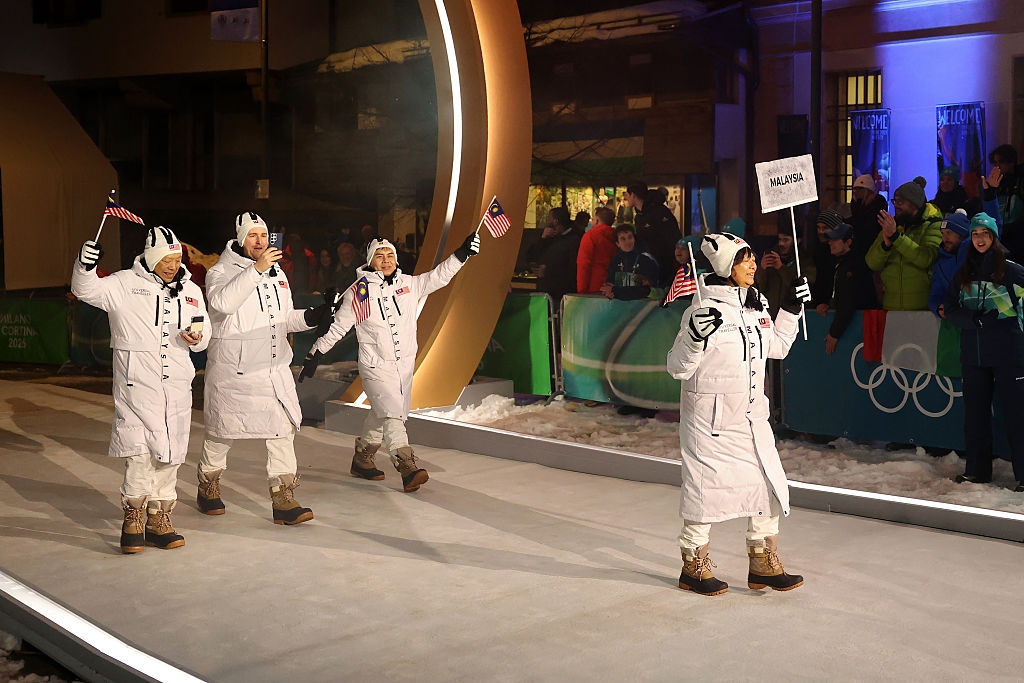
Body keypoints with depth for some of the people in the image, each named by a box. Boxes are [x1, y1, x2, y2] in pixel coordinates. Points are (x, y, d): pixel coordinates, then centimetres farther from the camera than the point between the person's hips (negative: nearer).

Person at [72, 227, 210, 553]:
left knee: (169, 453, 9)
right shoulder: (124, 284, -1)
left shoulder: (191, 291, 13)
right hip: (136, 383, -5)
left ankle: (158, 519, 20)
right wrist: (85, 266, -31)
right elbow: (87, 290, -12)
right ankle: (133, 517, 7)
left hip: (177, 384, 5)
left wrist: (197, 338, -5)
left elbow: (204, 334, 18)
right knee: (139, 452, -9)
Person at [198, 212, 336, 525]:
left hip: (275, 369, 5)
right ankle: (207, 488, 31)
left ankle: (283, 501, 0)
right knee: (222, 432, 8)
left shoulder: (277, 274, 15)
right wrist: (256, 269, -35)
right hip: (233, 370, -5)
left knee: (283, 431, -3)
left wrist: (310, 317, 1)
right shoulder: (221, 272, -7)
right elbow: (222, 302, -30)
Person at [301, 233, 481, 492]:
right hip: (375, 366, -5)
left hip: (405, 364, 5)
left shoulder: (410, 285, 5)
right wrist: (315, 354, 2)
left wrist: (463, 252, -15)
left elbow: (439, 276, -2)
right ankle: (408, 467, -24)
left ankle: (361, 460, 33)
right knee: (390, 414, -16)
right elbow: (337, 325, 1)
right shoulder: (359, 292, -5)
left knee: (381, 416, 15)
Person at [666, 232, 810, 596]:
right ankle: (694, 567, 21)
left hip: (752, 415, 8)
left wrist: (791, 309, 13)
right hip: (710, 417, -8)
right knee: (706, 488, 3)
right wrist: (695, 337, -33)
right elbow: (678, 368, -16)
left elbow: (776, 347, 22)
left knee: (769, 485, 10)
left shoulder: (756, 306, 7)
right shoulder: (705, 310, -17)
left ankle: (764, 565, 24)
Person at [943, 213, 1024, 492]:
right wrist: (977, 319, -10)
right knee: (975, 413, 11)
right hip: (973, 354, 5)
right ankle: (977, 470, 23)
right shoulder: (963, 274, 11)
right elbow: (950, 309, 6)